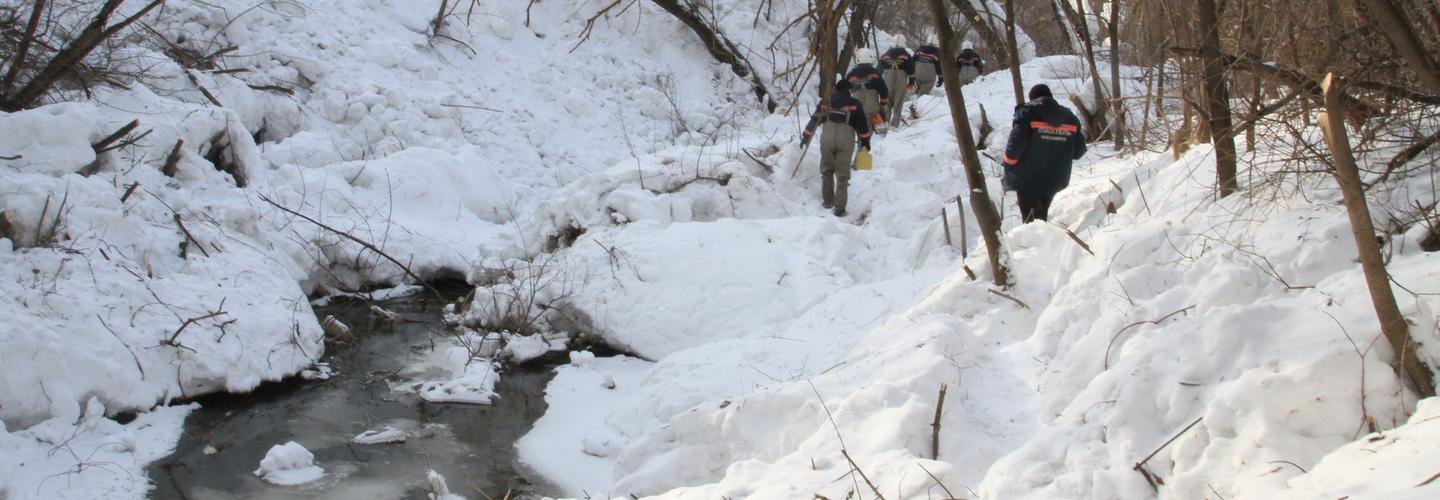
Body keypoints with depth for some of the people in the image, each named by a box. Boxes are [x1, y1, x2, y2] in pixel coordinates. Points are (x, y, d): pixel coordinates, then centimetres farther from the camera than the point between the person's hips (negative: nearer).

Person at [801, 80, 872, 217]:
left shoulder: (826, 102, 18)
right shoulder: (855, 104, 12)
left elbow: (814, 120, 20)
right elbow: (862, 125, 7)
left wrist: (806, 137, 28)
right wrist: (865, 142, 16)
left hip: (827, 138, 2)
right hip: (846, 140, -2)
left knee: (826, 170, 20)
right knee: (842, 175, 1)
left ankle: (828, 201, 26)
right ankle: (839, 208, -3)